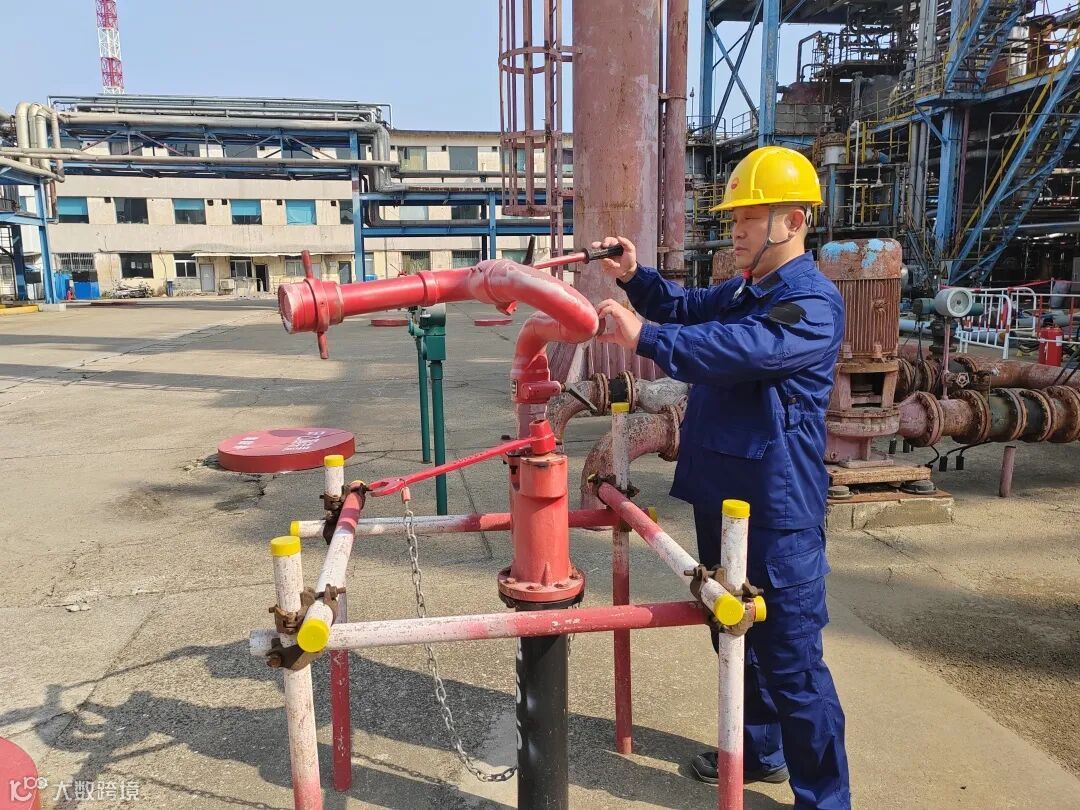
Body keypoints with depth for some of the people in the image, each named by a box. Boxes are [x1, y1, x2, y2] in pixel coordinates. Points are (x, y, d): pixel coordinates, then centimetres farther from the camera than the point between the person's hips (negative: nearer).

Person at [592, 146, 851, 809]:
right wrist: (636, 276, 7)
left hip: (777, 513, -10)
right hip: (723, 497, 10)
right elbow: (686, 309, 25)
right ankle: (759, 751, 43)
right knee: (737, 637, 23)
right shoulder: (743, 291, 11)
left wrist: (644, 337, -34)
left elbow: (737, 349, -34)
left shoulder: (813, 304, -18)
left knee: (791, 659, 0)